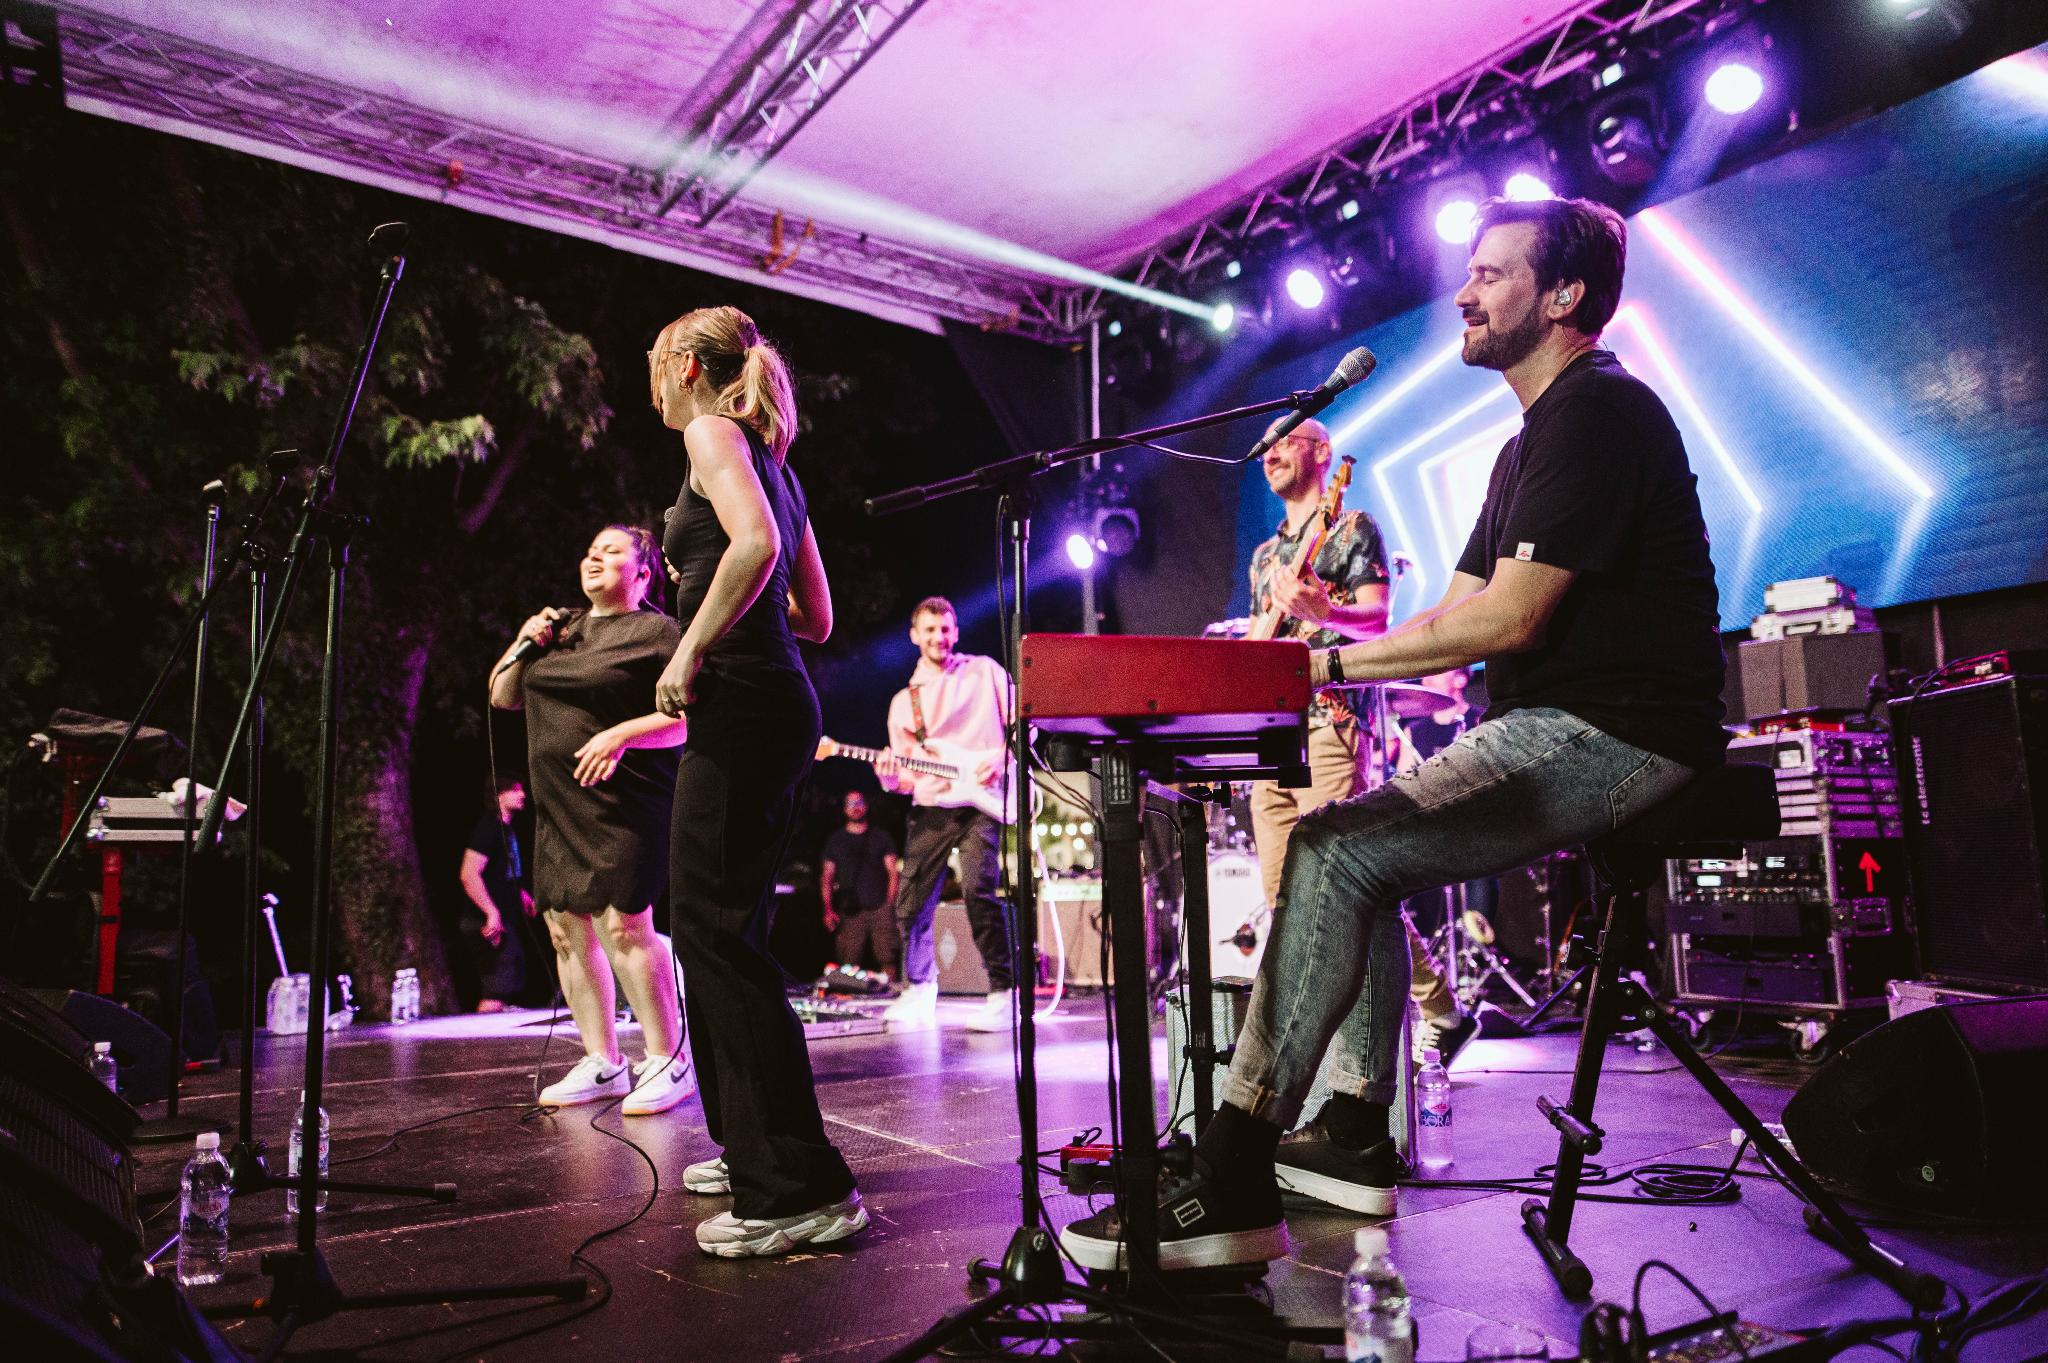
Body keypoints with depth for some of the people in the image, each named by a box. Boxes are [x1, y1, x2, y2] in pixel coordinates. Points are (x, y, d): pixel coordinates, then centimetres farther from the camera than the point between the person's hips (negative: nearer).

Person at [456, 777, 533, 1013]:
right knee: (494, 995, -10)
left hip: (504, 922, 10)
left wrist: (520, 892, 19)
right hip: (490, 923, -10)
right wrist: (492, 913, -28)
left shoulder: (507, 828, 15)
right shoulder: (489, 827, -15)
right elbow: (469, 875, -25)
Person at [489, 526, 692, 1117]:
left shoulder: (657, 632, -3)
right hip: (559, 804, 8)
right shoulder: (561, 628, 19)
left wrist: (621, 733, -21)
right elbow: (501, 697, 21)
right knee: (566, 927, 6)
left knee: (622, 924, -16)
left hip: (625, 804, -8)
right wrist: (523, 643, 6)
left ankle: (669, 1062, -6)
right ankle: (602, 1063, 15)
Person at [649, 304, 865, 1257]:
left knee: (717, 933, -9)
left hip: (740, 706, -10)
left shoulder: (711, 432, -3)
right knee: (716, 929, 15)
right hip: (777, 705, 10)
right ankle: (755, 1149, 26)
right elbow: (816, 616, 21)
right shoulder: (770, 460, 23)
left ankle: (803, 1190, -8)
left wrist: (691, 650, -18)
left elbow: (755, 542, -24)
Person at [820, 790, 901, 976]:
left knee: (887, 959, -11)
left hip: (880, 909, -1)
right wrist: (828, 910, 3)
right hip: (850, 912, 1)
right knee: (849, 964, -9)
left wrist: (890, 905, -4)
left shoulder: (881, 837, 14)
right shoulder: (836, 840, 17)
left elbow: (893, 873, 9)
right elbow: (826, 878, 16)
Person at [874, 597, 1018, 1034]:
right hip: (931, 808, 4)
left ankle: (1005, 993, -12)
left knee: (978, 888, -24)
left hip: (981, 801, -4)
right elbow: (905, 776, 15)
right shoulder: (903, 701, 16)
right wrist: (890, 776, -8)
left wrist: (1002, 757, -10)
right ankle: (919, 992, 24)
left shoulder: (984, 671, 9)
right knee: (911, 906, 2)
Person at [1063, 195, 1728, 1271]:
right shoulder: (1533, 441, 22)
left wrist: (1332, 662, -13)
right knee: (1357, 847, 12)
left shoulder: (1599, 409, -11)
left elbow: (1506, 620, -21)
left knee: (1335, 850, -21)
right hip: (1558, 735, 11)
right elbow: (1453, 621, 17)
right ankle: (1360, 1132, 14)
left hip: (1607, 736, -11)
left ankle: (1231, 1186, -16)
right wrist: (1310, 652, 4)